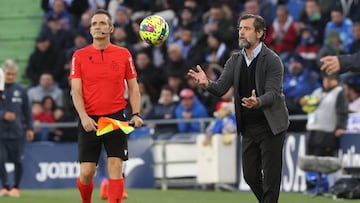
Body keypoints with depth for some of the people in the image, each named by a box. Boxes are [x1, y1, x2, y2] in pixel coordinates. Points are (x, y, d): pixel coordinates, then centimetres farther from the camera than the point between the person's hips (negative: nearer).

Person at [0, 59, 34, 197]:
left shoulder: (21, 91, 6)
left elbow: (27, 111, 12)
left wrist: (29, 128, 9)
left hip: (17, 132, 1)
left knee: (18, 161, 4)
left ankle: (16, 187, 17)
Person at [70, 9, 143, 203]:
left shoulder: (123, 54, 5)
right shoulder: (80, 56, 2)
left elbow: (133, 87, 9)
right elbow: (76, 90, -2)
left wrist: (136, 114, -5)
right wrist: (84, 117, -15)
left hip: (116, 117, 0)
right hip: (89, 120, 0)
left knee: (115, 168, -9)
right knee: (86, 172, 0)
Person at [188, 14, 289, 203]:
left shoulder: (272, 60, -14)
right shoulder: (235, 60, 4)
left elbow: (273, 93, -21)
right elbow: (220, 88, -3)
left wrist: (257, 102, -43)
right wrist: (207, 83, -26)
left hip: (270, 127, -6)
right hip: (248, 127, 6)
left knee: (270, 177, -3)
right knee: (250, 175, 12)